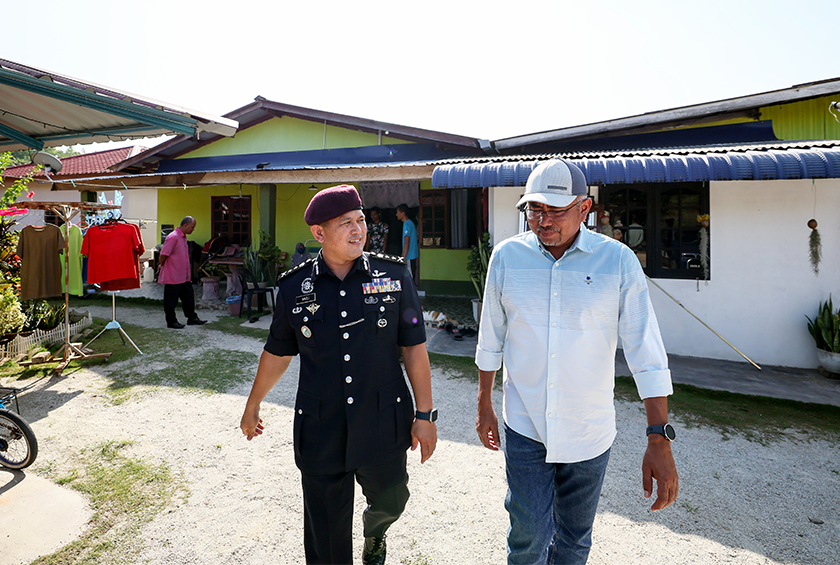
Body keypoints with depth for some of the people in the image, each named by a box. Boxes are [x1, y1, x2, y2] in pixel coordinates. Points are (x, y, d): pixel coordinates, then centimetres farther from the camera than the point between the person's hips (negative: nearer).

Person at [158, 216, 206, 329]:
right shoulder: (173, 237, -18)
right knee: (171, 300, 4)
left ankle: (192, 318, 22)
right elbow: (163, 255, -17)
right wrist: (162, 266, -2)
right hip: (173, 277, -9)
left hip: (184, 276, 9)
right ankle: (171, 321, 13)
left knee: (188, 297, 13)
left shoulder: (183, 237, 13)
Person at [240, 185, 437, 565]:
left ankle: (374, 535, 58)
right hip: (320, 433, 0)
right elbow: (277, 353, 10)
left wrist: (425, 413, -3)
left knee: (390, 500, 22)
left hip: (383, 427, 1)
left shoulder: (393, 276, -6)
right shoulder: (295, 287, -4)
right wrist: (252, 406, 20)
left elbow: (414, 347, -2)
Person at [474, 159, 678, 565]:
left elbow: (646, 352, -11)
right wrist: (484, 406, 11)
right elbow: (491, 339, 5)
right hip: (524, 428, 0)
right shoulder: (507, 256, -5)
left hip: (589, 432, 0)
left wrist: (660, 440, -14)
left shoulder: (618, 261, -10)